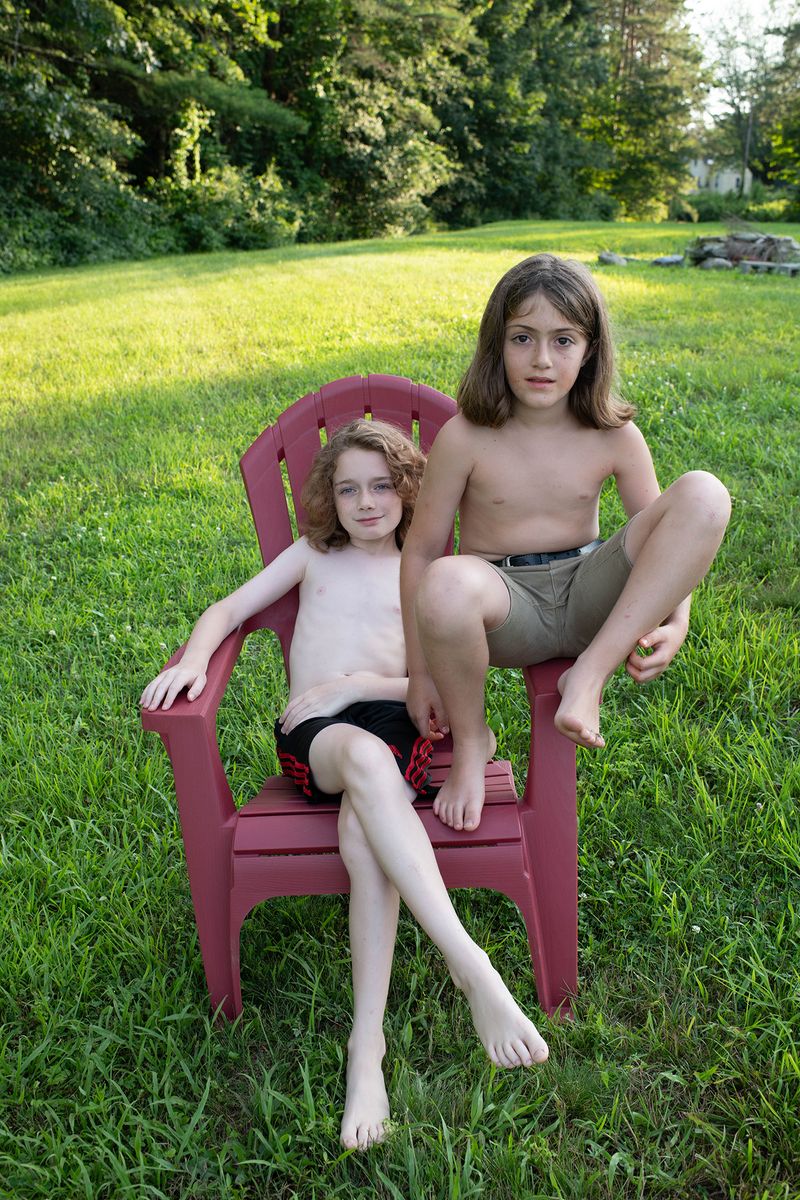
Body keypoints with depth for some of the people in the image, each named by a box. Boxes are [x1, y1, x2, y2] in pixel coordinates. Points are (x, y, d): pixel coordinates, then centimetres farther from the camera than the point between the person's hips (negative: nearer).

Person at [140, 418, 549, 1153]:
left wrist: (355, 684, -9)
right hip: (313, 734, 0)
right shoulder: (312, 556, 23)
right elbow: (230, 609, 17)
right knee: (367, 757, -38)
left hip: (393, 723, 0)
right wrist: (193, 661, -5)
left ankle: (367, 1043, -33)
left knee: (362, 833, -35)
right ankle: (472, 968, -44)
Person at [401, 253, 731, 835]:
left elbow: (666, 538, 4)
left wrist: (674, 622, -17)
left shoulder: (614, 437, -3)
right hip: (505, 606, -2)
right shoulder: (464, 438, -10)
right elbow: (420, 552, -6)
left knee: (705, 493, -20)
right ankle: (471, 740, -8)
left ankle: (590, 674, -21)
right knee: (446, 586, -41)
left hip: (590, 596, 2)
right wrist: (421, 674, -7)